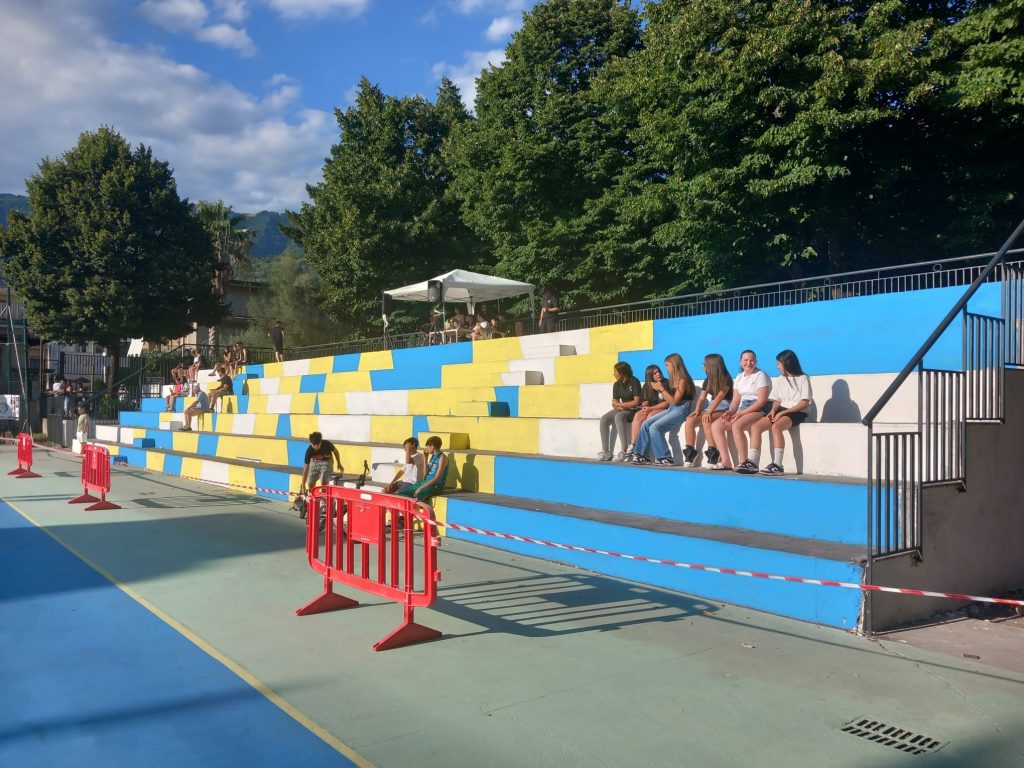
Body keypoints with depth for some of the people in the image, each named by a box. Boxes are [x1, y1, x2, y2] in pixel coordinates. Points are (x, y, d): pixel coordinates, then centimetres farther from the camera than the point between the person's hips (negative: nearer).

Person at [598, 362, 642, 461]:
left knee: (618, 417, -36)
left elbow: (636, 402, -15)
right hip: (622, 409, 6)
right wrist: (619, 406, -17)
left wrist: (621, 404, -7)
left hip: (633, 410, -6)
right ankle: (605, 451, -24)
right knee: (604, 419, -19)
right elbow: (614, 404, 7)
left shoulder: (634, 382, -10)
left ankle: (625, 450, -39)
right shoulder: (616, 385, 8)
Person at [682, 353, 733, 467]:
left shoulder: (726, 379, -9)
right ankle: (689, 453, -14)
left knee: (706, 421, -35)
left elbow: (720, 396, -23)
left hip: (724, 409, -7)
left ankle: (712, 453, -32)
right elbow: (701, 398, 10)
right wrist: (697, 410, -10)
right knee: (690, 420, -16)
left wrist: (709, 412, -34)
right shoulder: (708, 380, 14)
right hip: (711, 407, 7)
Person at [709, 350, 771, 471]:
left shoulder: (761, 375, -4)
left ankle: (744, 462, -27)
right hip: (742, 410, 8)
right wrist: (731, 411, -8)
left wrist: (742, 413, -20)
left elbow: (762, 401, -14)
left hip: (758, 411, -8)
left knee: (736, 425, -34)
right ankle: (726, 462, -14)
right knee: (716, 425, -9)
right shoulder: (739, 377, 17)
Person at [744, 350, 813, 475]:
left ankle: (777, 465, -39)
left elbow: (805, 403, -9)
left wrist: (782, 413, -16)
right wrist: (773, 410, -5)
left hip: (797, 413, -6)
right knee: (755, 426, -19)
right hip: (781, 411, 7)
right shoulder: (779, 380, 19)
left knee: (776, 426, -37)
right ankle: (752, 463, -24)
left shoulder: (803, 379, -1)